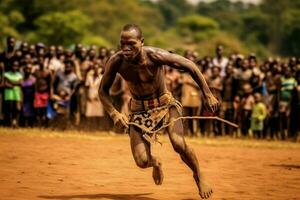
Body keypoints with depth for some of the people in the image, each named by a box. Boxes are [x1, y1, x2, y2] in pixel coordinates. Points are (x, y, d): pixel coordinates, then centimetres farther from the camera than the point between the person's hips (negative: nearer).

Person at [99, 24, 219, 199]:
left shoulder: (155, 56, -27)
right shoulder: (116, 62, -20)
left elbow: (190, 66, -16)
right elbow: (103, 91, -6)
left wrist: (208, 95, -13)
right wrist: (114, 113, -24)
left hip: (165, 104, -2)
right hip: (138, 109, 2)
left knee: (179, 144, -26)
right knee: (142, 162, -11)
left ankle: (199, 176, 5)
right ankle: (155, 163, 31)